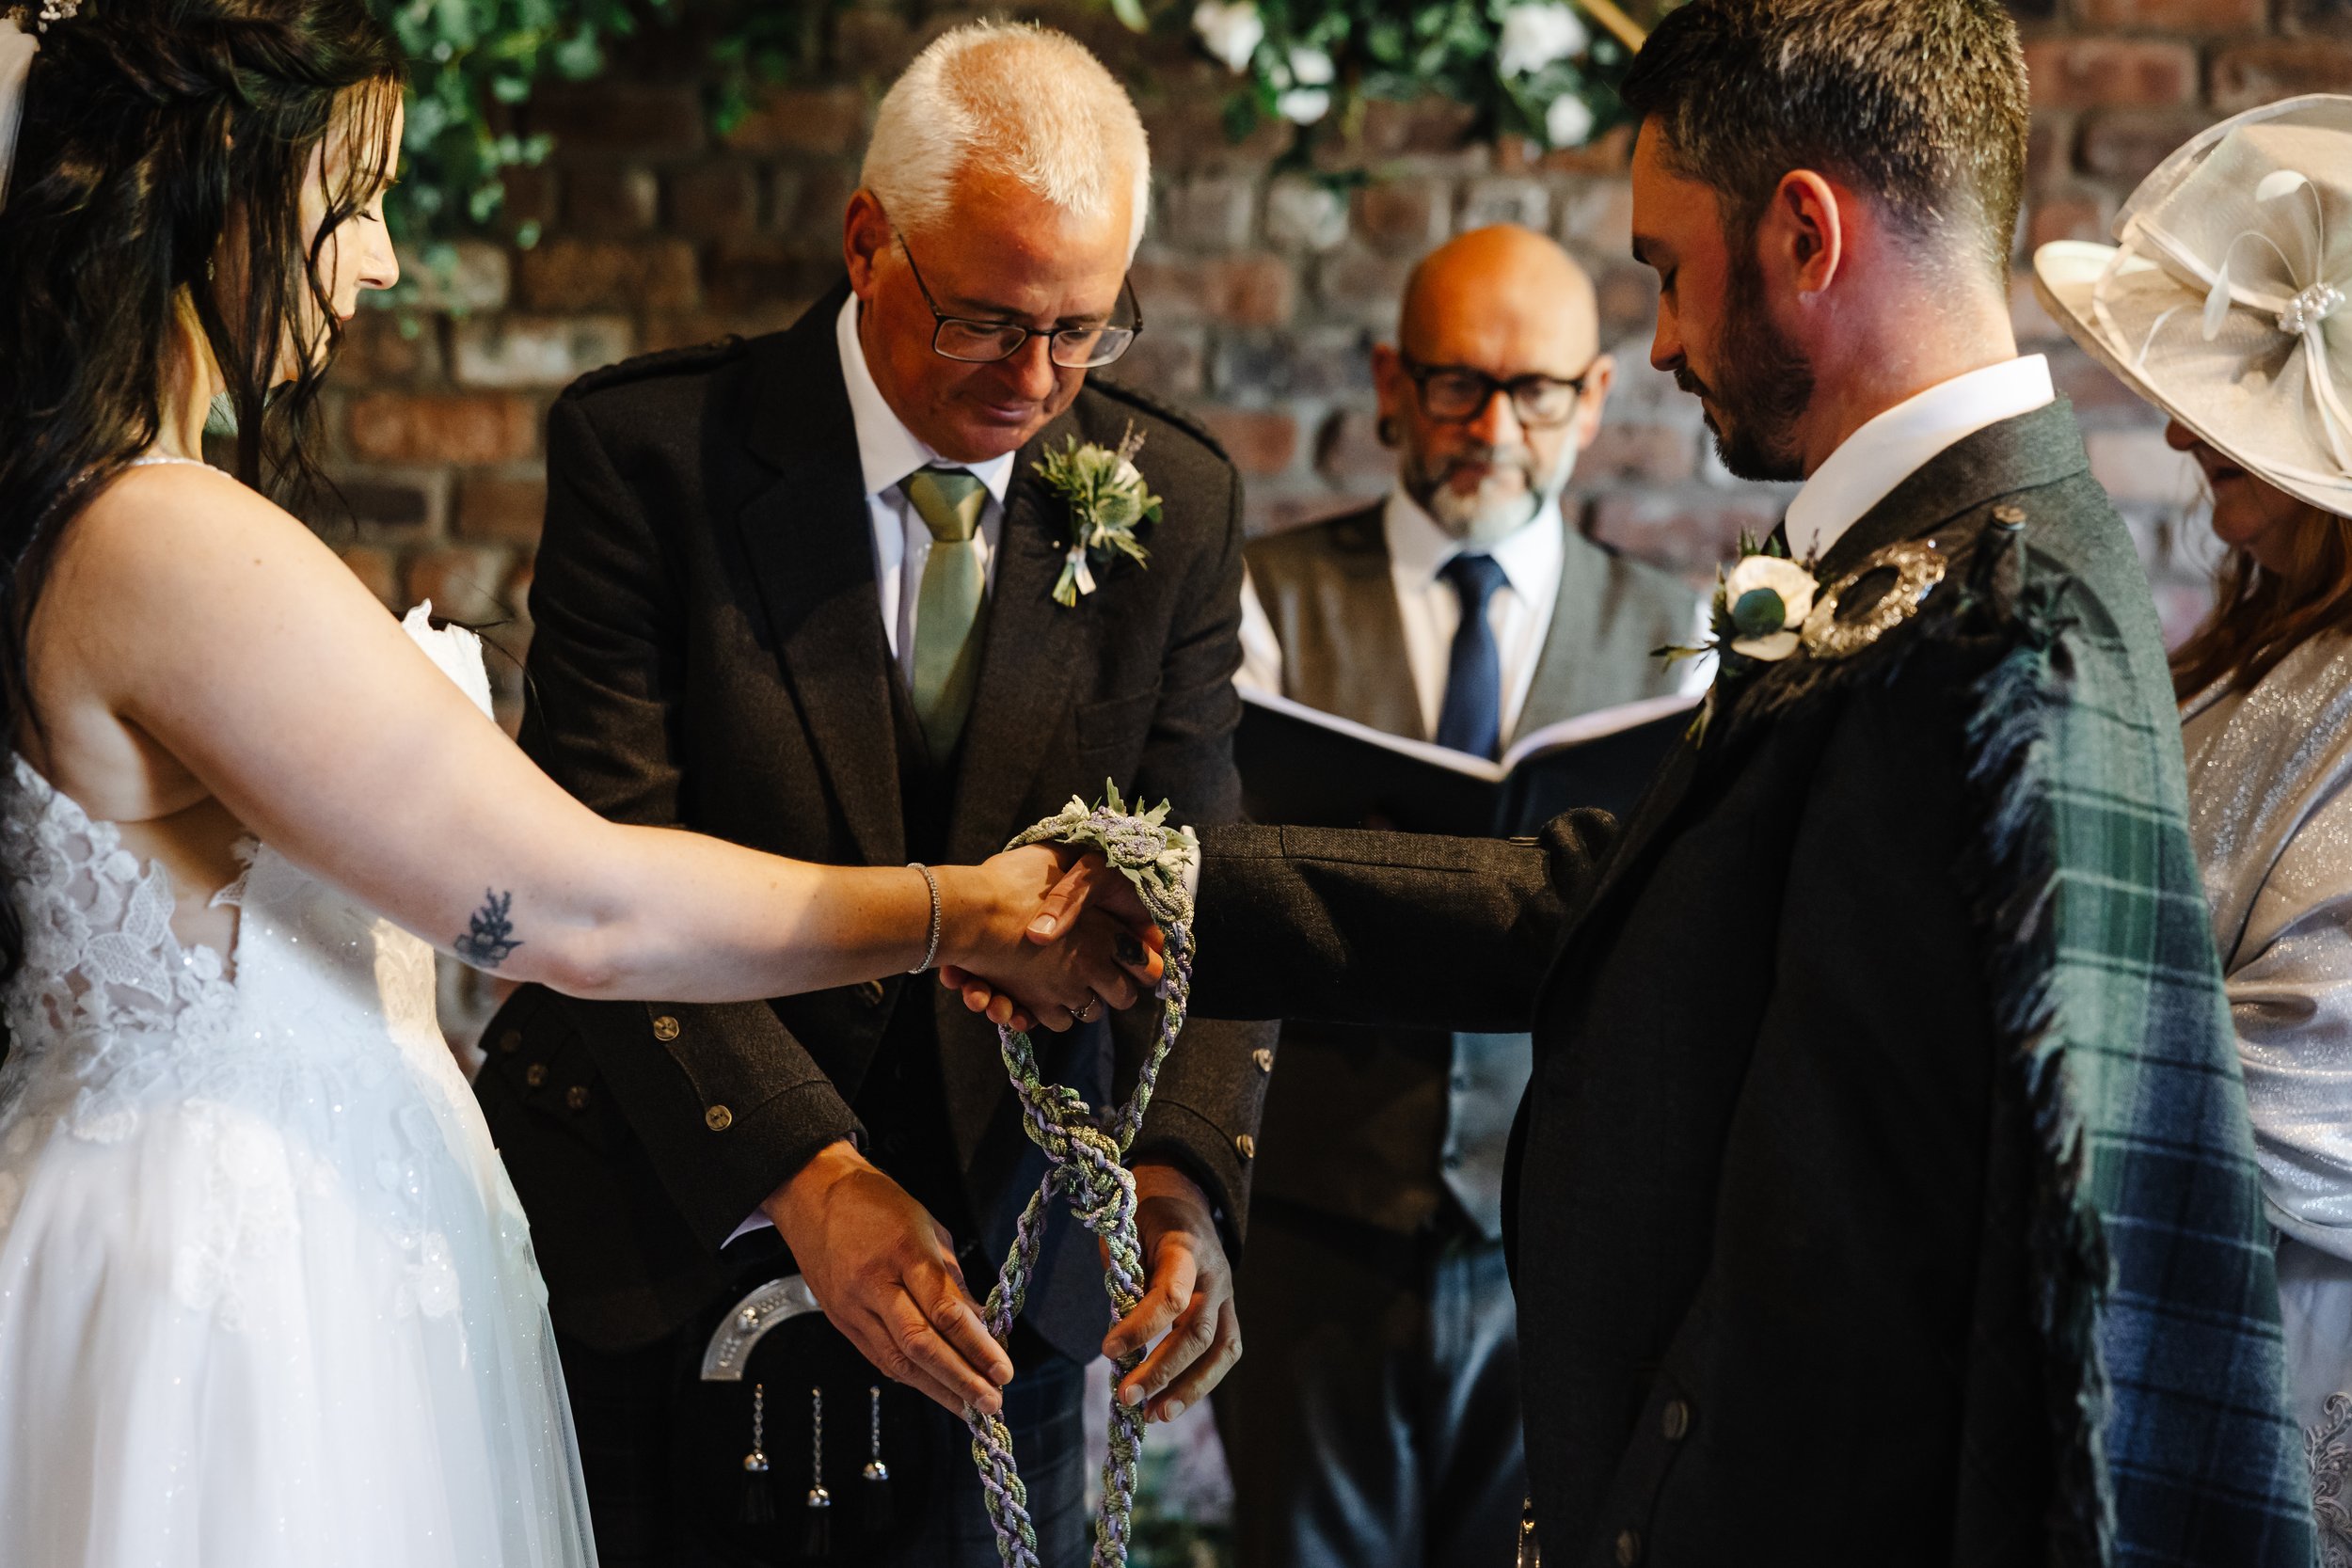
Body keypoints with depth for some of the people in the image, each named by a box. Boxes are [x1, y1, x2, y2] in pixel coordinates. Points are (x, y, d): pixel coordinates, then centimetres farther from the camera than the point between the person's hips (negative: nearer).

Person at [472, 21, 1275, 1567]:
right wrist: (804, 1173, -30)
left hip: (997, 1248, 2)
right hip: (668, 1233, -2)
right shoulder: (652, 448, -12)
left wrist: (1184, 1176, -25)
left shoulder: (1174, 500, -2)